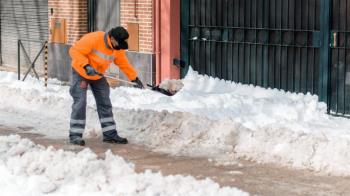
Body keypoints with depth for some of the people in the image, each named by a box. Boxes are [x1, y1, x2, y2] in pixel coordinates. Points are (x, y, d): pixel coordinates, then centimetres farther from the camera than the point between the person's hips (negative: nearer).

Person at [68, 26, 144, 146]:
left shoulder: (118, 49, -10)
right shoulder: (93, 39, -31)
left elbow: (123, 63, 6)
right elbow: (75, 51, -29)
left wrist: (134, 78, 5)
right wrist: (86, 66, -38)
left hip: (98, 75, 6)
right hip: (81, 72, -6)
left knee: (105, 103, 5)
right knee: (80, 103, -13)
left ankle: (110, 134, 12)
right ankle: (75, 135, -6)